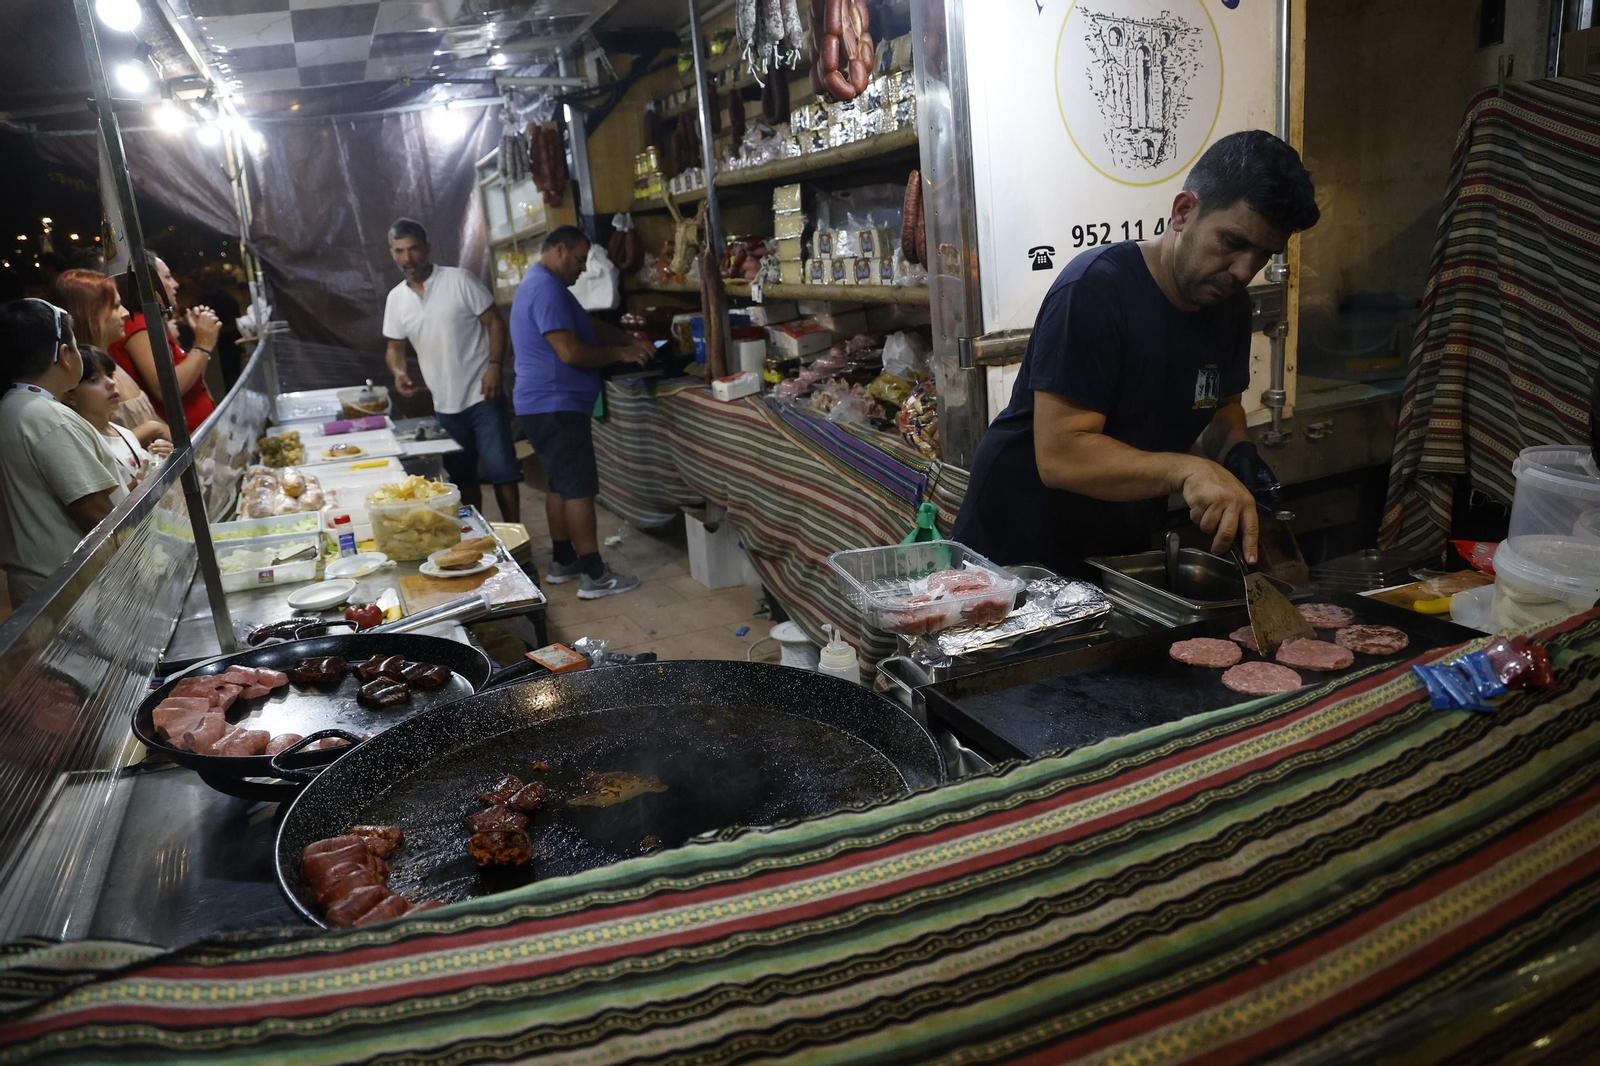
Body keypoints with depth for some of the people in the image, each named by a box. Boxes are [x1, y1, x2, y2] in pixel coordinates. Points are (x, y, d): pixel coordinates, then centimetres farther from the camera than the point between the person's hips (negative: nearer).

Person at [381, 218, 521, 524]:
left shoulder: (459, 280, -7)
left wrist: (494, 366, -19)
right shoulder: (396, 299, 7)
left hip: (482, 396, -5)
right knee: (462, 479, 13)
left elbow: (495, 323, -7)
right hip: (444, 405, 5)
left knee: (501, 472, -6)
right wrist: (398, 371, -7)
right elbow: (395, 347, 15)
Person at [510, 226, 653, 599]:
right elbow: (571, 352, -24)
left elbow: (587, 326, 22)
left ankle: (563, 561, 24)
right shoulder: (547, 288, -18)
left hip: (546, 403, 11)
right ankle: (595, 576, -6)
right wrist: (620, 354, -11)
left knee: (562, 483, 16)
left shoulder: (542, 283, 18)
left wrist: (628, 341, 9)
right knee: (579, 487, -9)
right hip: (555, 405, -11)